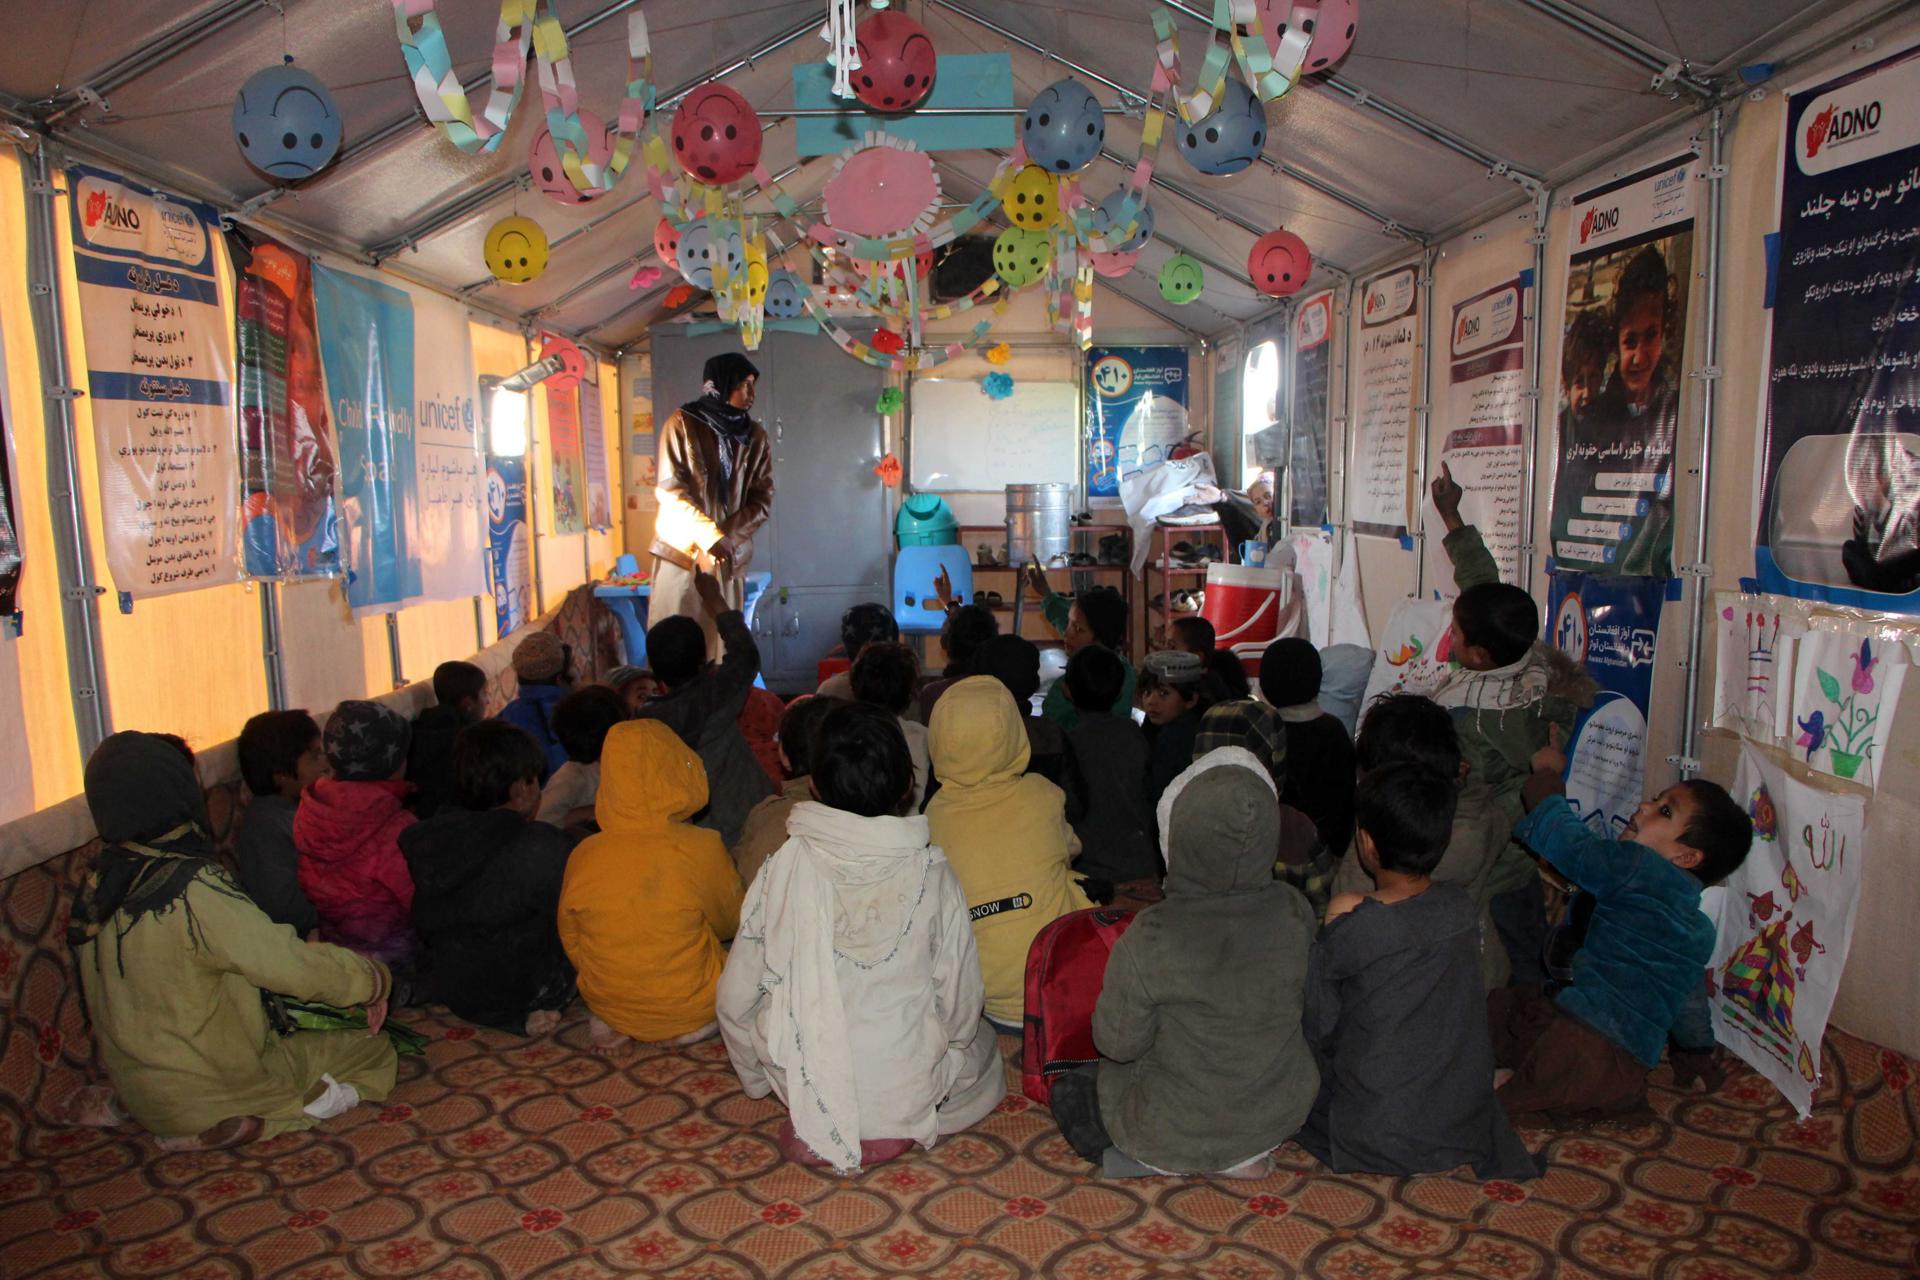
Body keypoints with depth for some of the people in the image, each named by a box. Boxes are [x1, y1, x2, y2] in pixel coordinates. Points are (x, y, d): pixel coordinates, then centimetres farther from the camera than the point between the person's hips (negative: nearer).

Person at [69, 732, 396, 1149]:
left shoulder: (99, 884, -3)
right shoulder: (192, 889, -28)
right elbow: (293, 966, -26)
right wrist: (374, 978, -10)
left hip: (137, 1084, 8)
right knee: (375, 1052, 2)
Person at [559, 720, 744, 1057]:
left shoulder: (583, 856, -11)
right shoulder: (701, 848, -21)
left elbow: (571, 943, 3)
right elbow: (731, 923, -2)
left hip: (609, 1005, 4)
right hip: (689, 1010, -3)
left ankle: (611, 1024, 10)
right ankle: (688, 1028, 5)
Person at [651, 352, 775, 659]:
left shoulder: (755, 435, 9)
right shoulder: (682, 423, -1)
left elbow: (762, 500, 4)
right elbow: (670, 490, -7)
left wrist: (727, 536, -12)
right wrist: (712, 535, -18)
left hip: (729, 555, 3)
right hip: (682, 551, -3)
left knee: (722, 642, -2)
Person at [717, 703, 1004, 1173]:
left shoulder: (784, 869, -15)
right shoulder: (933, 874, -16)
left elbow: (736, 1000, -6)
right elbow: (960, 1002, -7)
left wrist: (760, 1080, 13)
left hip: (806, 1084, 2)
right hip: (912, 1088, -1)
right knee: (979, 1040, 29)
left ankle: (816, 1124, 11)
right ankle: (903, 1124, 8)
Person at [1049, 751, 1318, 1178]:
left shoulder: (1149, 939, -31)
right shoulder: (1294, 912, -18)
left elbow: (1117, 1043, -17)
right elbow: (1308, 1001, 0)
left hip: (1177, 1131, -4)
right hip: (1280, 1116, 5)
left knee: (1069, 1087, 23)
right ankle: (1237, 1157, 14)